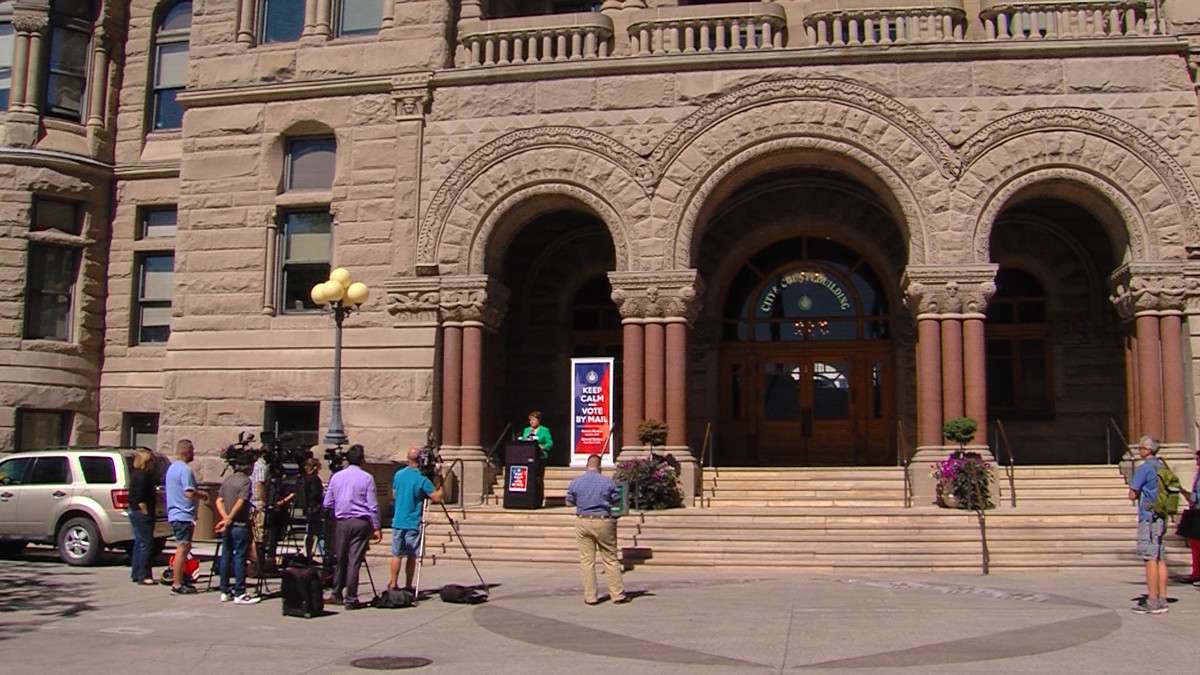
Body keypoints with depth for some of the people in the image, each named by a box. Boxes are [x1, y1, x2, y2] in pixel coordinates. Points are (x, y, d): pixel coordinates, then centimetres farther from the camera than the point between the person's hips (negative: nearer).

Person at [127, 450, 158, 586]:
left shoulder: (135, 474, 16)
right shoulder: (143, 476, -16)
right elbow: (141, 499, -21)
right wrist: (147, 513, -17)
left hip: (135, 512, 11)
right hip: (142, 514, -11)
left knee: (139, 543, 15)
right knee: (146, 544, -8)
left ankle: (136, 574, 20)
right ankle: (143, 576, -8)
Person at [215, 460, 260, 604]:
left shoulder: (227, 479, 12)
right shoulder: (245, 480, -11)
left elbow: (219, 501, 8)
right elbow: (240, 502, -19)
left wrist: (225, 518, -2)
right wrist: (229, 519, -13)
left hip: (227, 525, 7)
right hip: (240, 525, -7)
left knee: (226, 556, 11)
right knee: (239, 557, -4)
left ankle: (225, 592, 16)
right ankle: (240, 594, -2)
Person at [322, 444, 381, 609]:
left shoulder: (336, 477, 6)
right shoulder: (366, 478, -4)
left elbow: (327, 504, 9)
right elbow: (373, 506, -5)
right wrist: (376, 528, 0)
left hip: (341, 522, 3)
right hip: (361, 522, -3)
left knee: (340, 559, 14)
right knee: (354, 561, -3)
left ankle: (337, 595, 22)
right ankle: (350, 599, -2)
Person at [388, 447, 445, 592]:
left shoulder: (398, 475, 4)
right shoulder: (422, 479, -14)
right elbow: (437, 498, -16)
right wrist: (440, 483, -3)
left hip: (397, 521, 5)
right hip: (413, 523, -5)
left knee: (396, 554, 10)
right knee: (411, 556, 3)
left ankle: (392, 584, 10)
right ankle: (408, 586, 6)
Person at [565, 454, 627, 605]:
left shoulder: (575, 482, -2)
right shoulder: (607, 482, -6)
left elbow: (569, 502, 8)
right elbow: (617, 500, 2)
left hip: (583, 522, 1)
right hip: (603, 522, -1)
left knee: (587, 561, 6)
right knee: (610, 559, 7)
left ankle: (590, 596, 7)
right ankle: (618, 595, 9)